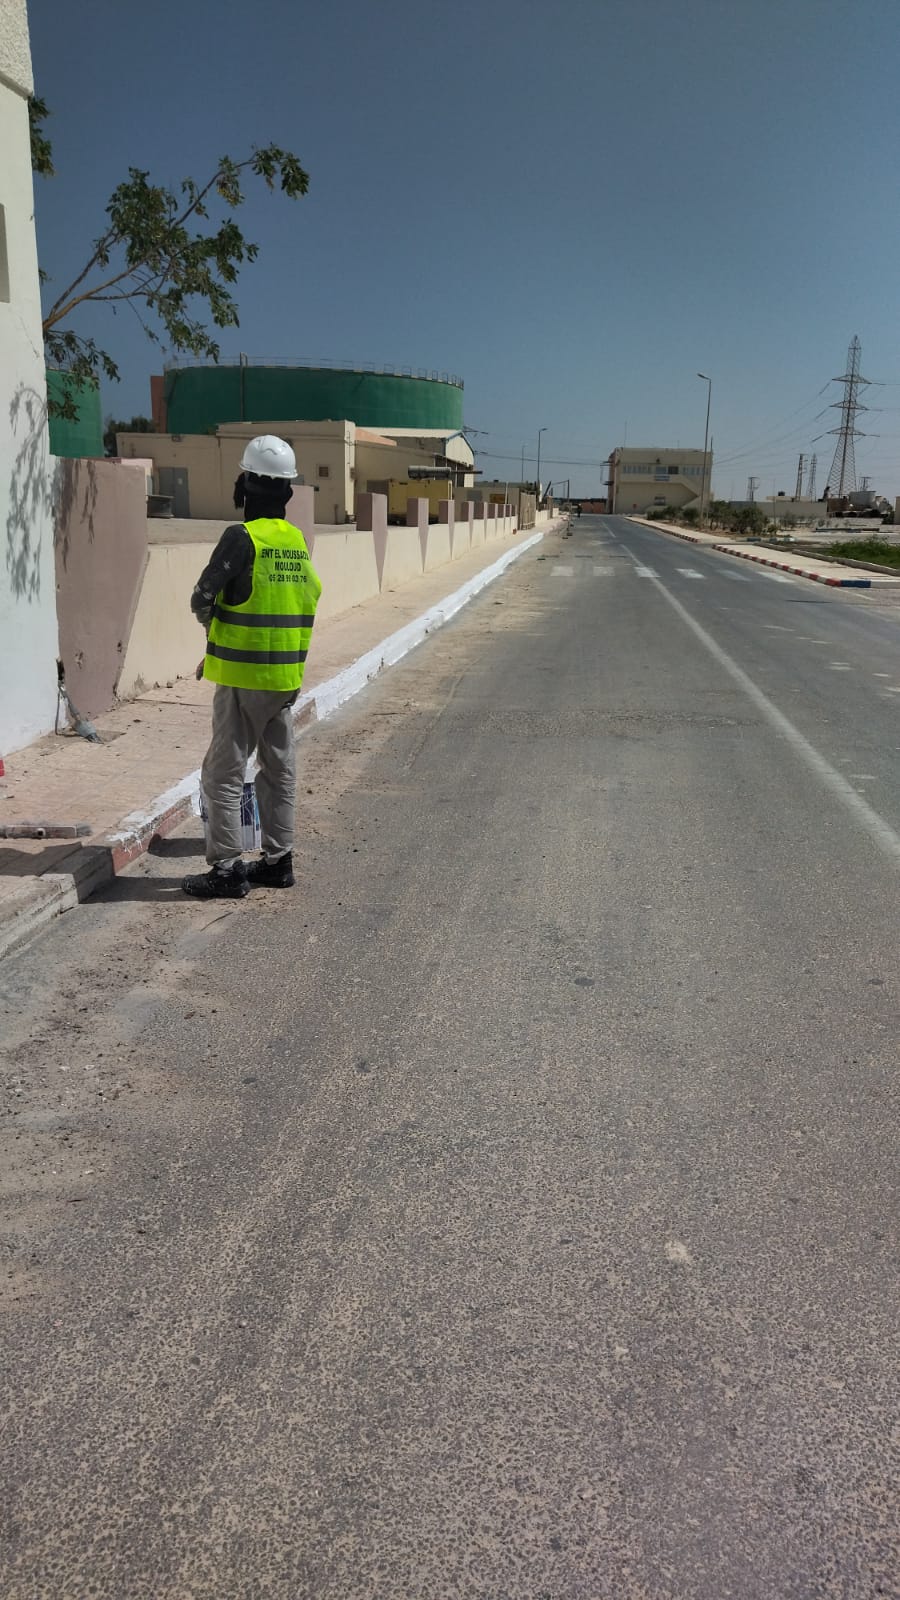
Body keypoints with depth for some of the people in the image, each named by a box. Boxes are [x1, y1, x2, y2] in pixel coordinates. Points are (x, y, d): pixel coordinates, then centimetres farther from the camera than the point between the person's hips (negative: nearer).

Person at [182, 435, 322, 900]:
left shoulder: (242, 537, -15)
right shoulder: (296, 539, 7)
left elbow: (202, 599, -13)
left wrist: (216, 631, 10)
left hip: (244, 676, -7)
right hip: (285, 676, 8)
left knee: (223, 773, 0)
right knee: (279, 769, 14)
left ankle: (228, 869, 1)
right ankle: (277, 861, 22)